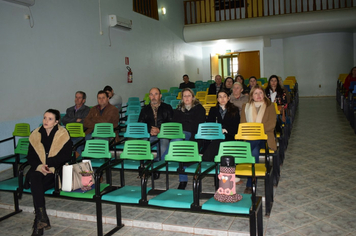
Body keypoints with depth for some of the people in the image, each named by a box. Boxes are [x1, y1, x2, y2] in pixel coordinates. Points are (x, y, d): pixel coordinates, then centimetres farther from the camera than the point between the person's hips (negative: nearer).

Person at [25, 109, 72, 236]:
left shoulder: (63, 134, -2)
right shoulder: (35, 134, 9)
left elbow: (66, 156, -7)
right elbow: (30, 157, 9)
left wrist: (48, 164, -16)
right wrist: (39, 166, -12)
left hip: (56, 170, -3)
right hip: (38, 170, 3)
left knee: (36, 188, -27)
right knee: (34, 177, -31)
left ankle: (38, 221, -15)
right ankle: (42, 217, -33)